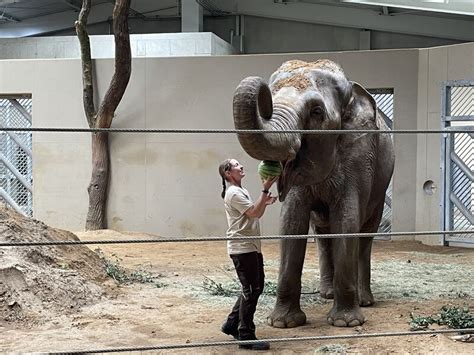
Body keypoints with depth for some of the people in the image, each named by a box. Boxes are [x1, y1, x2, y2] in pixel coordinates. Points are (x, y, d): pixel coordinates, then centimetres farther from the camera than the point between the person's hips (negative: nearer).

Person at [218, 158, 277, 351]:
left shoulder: (240, 191, 18)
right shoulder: (234, 193, -15)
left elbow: (255, 214, 21)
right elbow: (255, 213, -21)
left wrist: (265, 202, 5)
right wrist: (265, 189, -21)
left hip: (251, 247, 10)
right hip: (242, 248, -10)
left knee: (254, 288, 16)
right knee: (251, 291, -7)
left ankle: (232, 324, 26)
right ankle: (246, 337, 0)